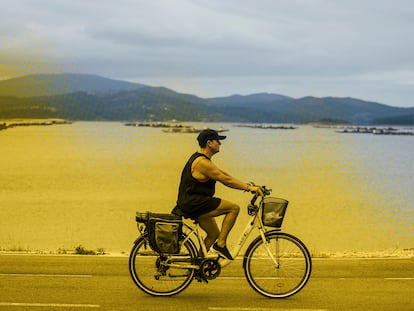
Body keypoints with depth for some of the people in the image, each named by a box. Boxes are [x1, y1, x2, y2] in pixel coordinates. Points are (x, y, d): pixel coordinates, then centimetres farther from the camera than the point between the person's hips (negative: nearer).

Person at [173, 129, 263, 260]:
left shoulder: (200, 159, 16)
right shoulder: (202, 162, -19)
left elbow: (223, 174, 19)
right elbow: (225, 180, -21)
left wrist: (246, 186, 14)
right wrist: (249, 187, -17)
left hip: (193, 204, 11)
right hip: (194, 204, -11)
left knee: (214, 234, 18)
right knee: (234, 208, -13)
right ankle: (220, 244, -10)